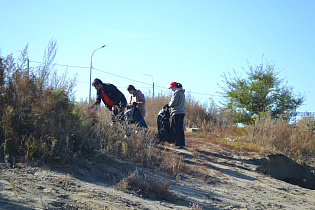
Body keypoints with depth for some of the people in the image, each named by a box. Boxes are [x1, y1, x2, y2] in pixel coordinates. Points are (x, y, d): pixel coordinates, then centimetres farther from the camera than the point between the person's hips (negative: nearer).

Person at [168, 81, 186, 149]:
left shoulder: (177, 92, -12)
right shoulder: (182, 93, 16)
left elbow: (173, 102, -13)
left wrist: (169, 105, 8)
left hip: (176, 112, -9)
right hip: (182, 112, 9)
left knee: (176, 129, -4)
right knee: (181, 129, 10)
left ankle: (178, 144, -6)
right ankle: (182, 144, 10)